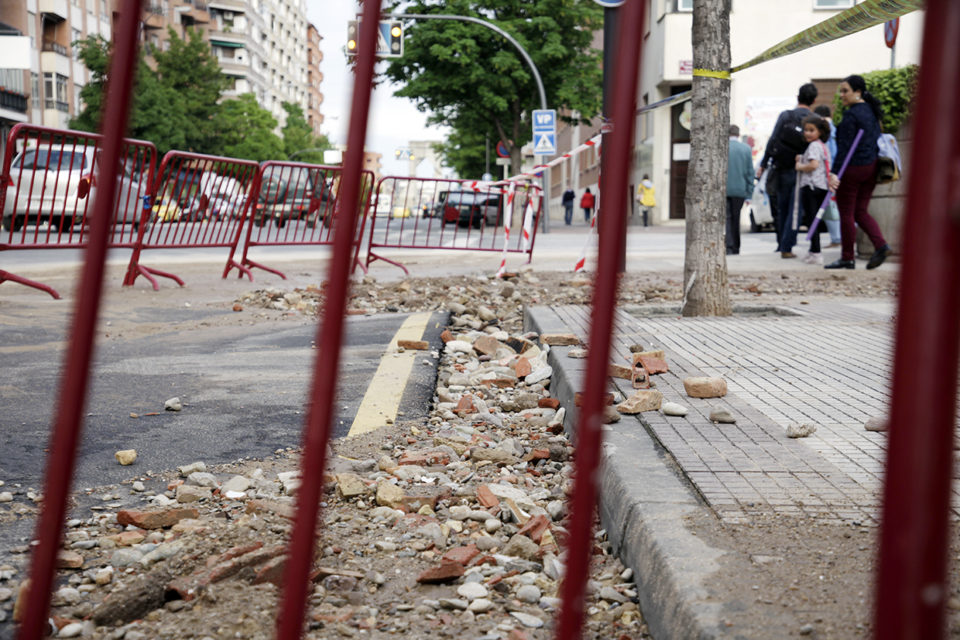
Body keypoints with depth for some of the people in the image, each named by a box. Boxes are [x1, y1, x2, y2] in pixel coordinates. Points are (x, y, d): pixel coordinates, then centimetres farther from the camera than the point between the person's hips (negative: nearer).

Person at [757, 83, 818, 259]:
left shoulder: (785, 115, -3)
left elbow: (772, 141, -6)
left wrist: (763, 164, 0)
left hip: (782, 170, 1)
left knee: (782, 209, 15)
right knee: (795, 210, 4)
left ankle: (781, 244, 21)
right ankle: (786, 247, -1)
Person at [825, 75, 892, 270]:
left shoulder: (851, 115, -15)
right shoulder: (871, 111, 12)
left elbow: (845, 146, -21)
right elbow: (877, 139, 16)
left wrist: (835, 172, -23)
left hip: (853, 168, -9)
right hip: (871, 167, 9)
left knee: (846, 214, 1)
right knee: (860, 211, 15)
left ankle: (847, 258, 6)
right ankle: (881, 245, -1)